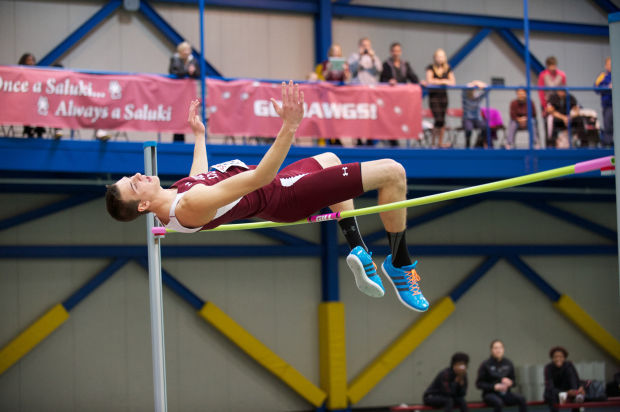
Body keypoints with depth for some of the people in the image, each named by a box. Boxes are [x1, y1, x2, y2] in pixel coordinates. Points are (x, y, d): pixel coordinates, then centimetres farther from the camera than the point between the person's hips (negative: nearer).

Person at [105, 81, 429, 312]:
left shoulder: (171, 202, -4)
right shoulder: (191, 205, -34)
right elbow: (259, 178, -40)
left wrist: (198, 135, 28)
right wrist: (289, 126, -45)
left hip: (270, 190, 10)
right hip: (285, 196, -10)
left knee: (330, 159, 37)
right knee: (392, 172, -11)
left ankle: (357, 250, 26)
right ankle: (399, 265, 8)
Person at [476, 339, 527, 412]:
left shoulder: (508, 363, 5)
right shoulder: (485, 365, -6)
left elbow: (513, 382, 13)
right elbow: (479, 383, -6)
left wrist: (510, 383, -12)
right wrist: (494, 386, -20)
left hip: (505, 393, 4)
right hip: (490, 394, -4)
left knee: (521, 399, -25)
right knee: (498, 402, -39)